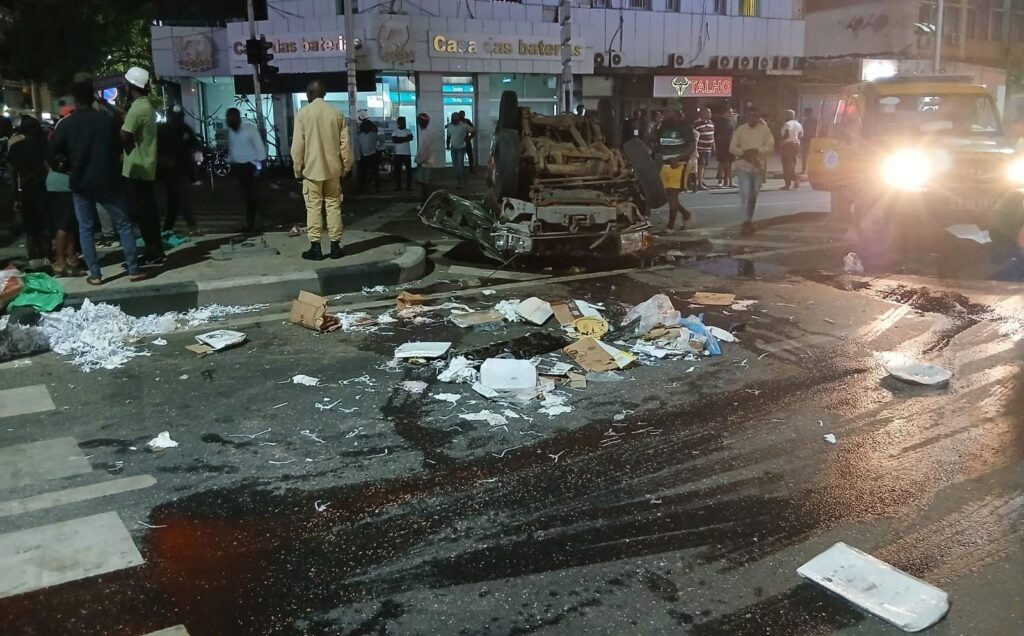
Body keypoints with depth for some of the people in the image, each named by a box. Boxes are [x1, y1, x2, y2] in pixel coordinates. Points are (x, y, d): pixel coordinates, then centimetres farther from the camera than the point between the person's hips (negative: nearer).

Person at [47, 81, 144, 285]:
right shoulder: (108, 120, -3)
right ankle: (133, 269, 3)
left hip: (81, 183, 0)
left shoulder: (66, 124, -4)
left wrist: (69, 165, 15)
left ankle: (95, 274, 5)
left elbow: (50, 155, -4)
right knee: (123, 225, 6)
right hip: (108, 181, 0)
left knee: (85, 229, 8)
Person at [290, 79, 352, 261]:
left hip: (312, 169, -2)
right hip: (332, 168, 3)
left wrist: (298, 169, 2)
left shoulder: (303, 113, -6)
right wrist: (346, 166, 12)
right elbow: (344, 143, 3)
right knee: (333, 206, 7)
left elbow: (298, 145, -6)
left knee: (313, 207, 2)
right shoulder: (336, 113, 2)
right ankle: (335, 246, 7)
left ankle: (315, 248, 1)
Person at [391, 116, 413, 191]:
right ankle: (398, 186, 8)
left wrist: (400, 139, -16)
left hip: (407, 153, 0)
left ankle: (409, 186, 7)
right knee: (397, 171, 2)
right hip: (398, 154, 0)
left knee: (409, 170, 1)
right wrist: (405, 138, -14)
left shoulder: (408, 131, 7)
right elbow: (394, 140, -13)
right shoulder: (395, 132, 5)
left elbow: (410, 138, -13)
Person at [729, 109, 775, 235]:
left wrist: (756, 151, -19)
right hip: (743, 166, -2)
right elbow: (732, 147, -3)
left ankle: (749, 220, 23)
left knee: (753, 195, 12)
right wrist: (744, 153, -19)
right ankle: (747, 221, -11)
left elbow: (770, 146, -5)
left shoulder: (764, 130, 0)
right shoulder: (740, 130, -2)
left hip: (758, 167, 2)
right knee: (745, 193, -12)